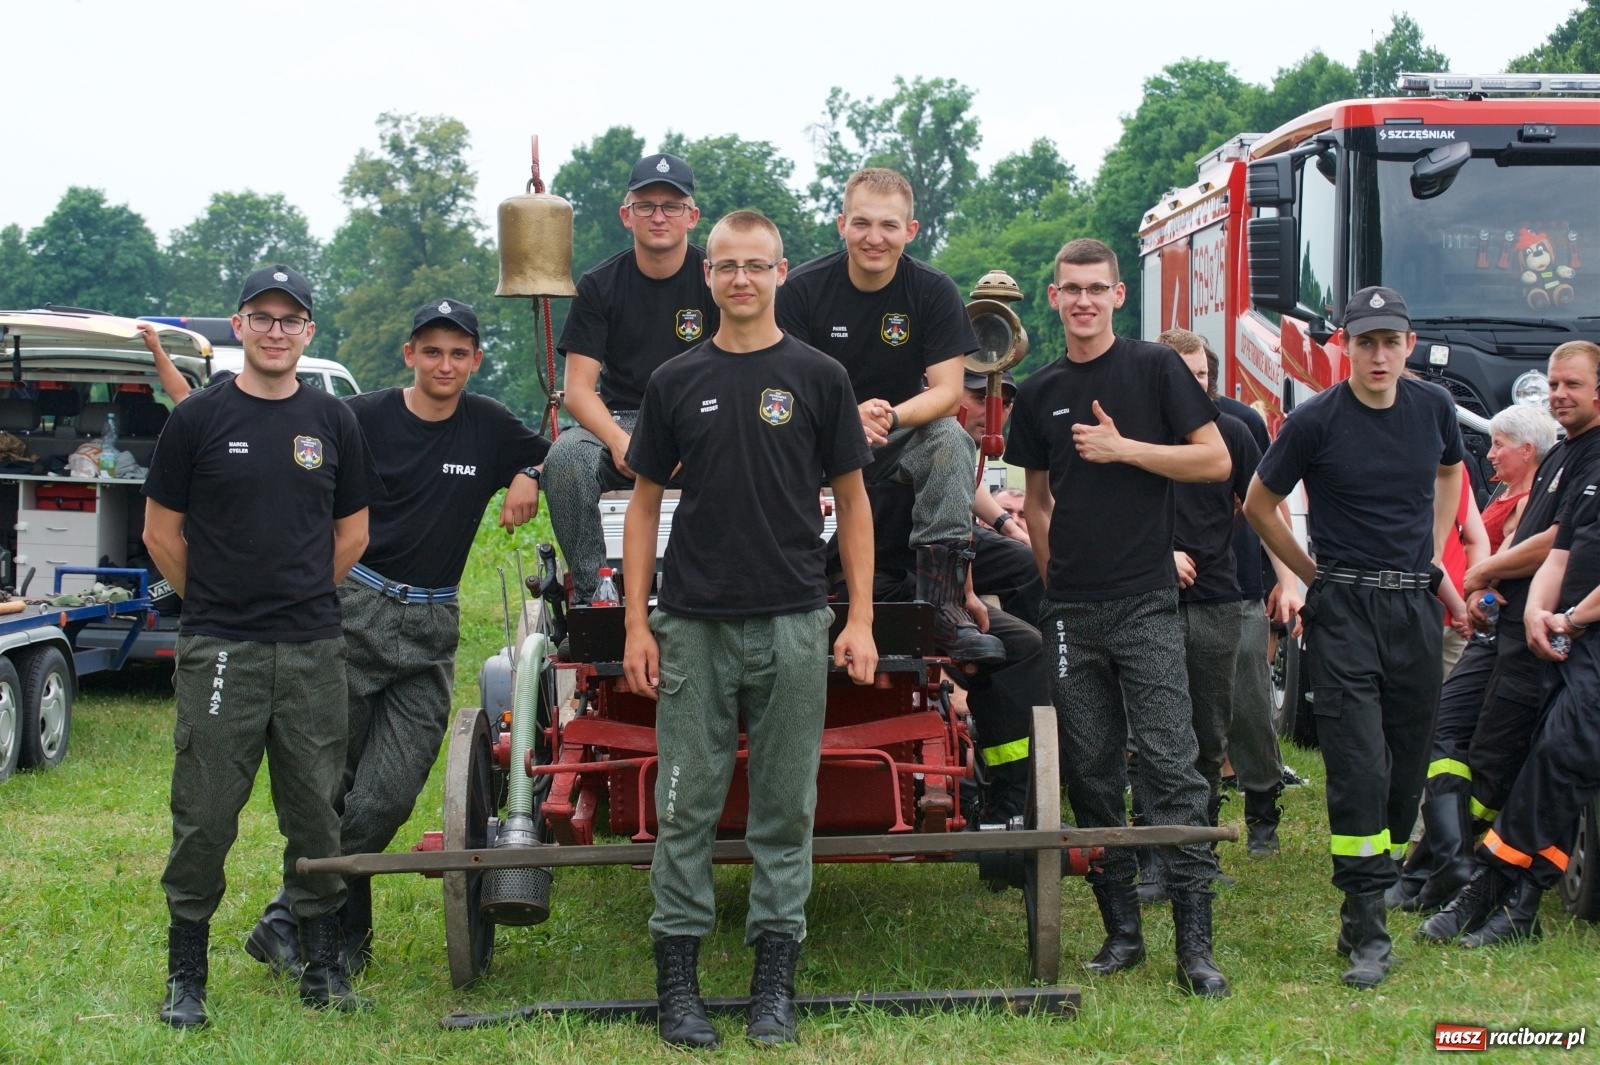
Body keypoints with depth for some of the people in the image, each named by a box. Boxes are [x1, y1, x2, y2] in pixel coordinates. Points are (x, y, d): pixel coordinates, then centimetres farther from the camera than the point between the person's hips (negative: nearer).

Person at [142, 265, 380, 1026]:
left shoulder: (333, 423, 9)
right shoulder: (199, 419, 0)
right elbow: (162, 533, 5)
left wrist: (302, 601, 11)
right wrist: (215, 605, 7)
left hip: (313, 650, 3)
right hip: (219, 650, -2)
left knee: (317, 814, 8)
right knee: (205, 818, 0)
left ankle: (322, 965, 19)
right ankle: (185, 975, 10)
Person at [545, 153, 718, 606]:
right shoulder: (599, 286, 4)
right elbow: (578, 387, -2)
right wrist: (618, 441, -22)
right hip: (619, 420, 2)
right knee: (566, 457, -31)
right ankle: (590, 589, -24)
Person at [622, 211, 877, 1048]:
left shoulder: (817, 378, 4)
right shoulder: (676, 382, 7)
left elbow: (852, 502, 6)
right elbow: (644, 503, 10)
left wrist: (860, 620, -2)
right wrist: (636, 624, 2)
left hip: (792, 625, -1)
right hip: (693, 626, 1)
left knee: (785, 811, 5)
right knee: (686, 807, 3)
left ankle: (775, 982, 12)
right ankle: (677, 979, 11)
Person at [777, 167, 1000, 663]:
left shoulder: (934, 291, -5)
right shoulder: (803, 289, -7)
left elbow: (948, 391, -12)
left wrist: (891, 416, -33)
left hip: (902, 438, 1)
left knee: (951, 438, -30)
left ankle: (942, 601, -32)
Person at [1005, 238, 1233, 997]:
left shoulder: (1155, 369, 1)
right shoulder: (1039, 394, 12)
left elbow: (1216, 460, -3)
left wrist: (1123, 449, -10)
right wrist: (1055, 576, 11)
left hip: (1145, 603, -4)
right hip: (1071, 611, 4)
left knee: (1169, 764, -10)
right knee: (1090, 771, 6)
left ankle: (1195, 944, -10)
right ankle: (1121, 930, 14)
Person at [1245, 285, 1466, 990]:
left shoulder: (1433, 408, 5)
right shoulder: (1317, 420, -7)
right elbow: (1259, 504, 5)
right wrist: (1313, 574, 6)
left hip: (1416, 604, 4)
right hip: (1343, 607, -4)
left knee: (1407, 763, 6)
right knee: (1359, 766, -11)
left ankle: (1374, 885, 21)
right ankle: (1366, 933, -11)